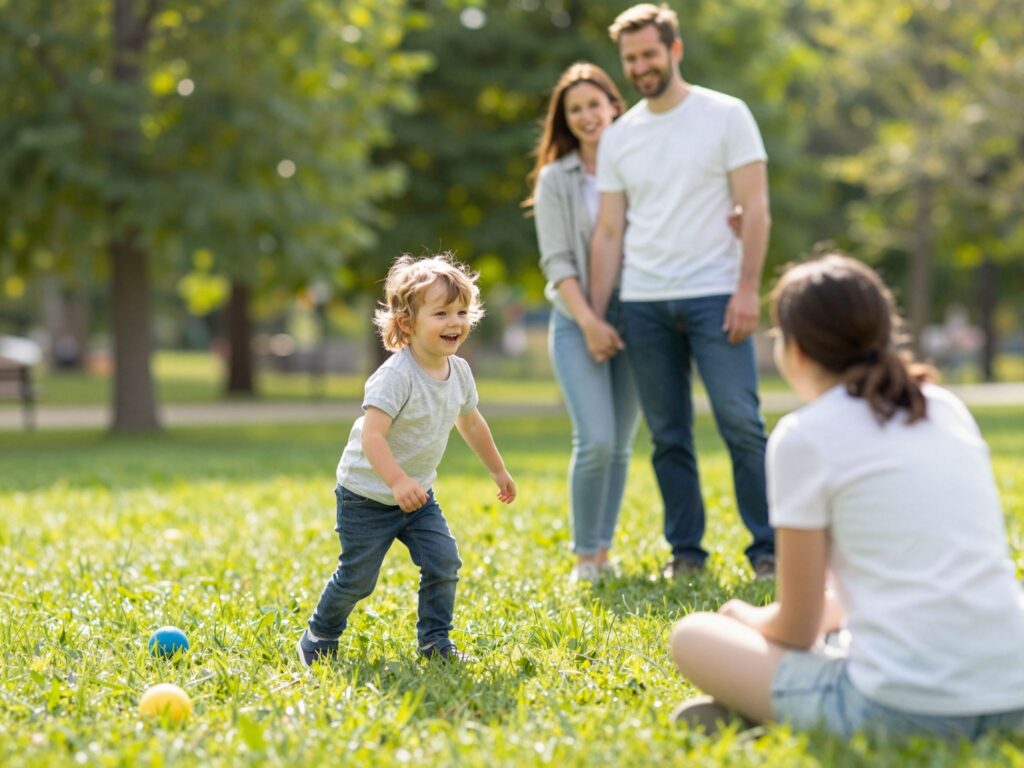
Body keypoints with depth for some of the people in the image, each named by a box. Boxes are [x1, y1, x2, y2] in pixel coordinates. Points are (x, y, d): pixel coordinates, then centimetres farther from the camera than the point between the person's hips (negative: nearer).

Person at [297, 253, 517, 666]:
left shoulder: (459, 372, -2)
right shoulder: (396, 376, -27)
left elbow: (471, 423, 16)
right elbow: (371, 435, -36)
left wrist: (498, 470, 25)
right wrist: (397, 482, -49)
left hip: (418, 494, 6)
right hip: (367, 496, -6)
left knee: (443, 562, -7)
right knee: (357, 577, 1)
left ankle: (435, 640, 9)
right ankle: (319, 638, 24)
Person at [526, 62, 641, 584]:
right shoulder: (555, 179, 2)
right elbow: (556, 260, -3)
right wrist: (588, 321, -14)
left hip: (633, 318, 2)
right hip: (578, 322, -2)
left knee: (620, 445, 5)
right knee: (595, 441, -14)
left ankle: (602, 550, 18)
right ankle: (584, 554, 2)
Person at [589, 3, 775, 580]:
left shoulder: (726, 115, 1)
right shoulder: (618, 137, 12)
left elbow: (755, 208, -3)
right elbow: (609, 232, 12)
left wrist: (748, 289, -12)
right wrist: (593, 317, 7)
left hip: (714, 295, -3)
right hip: (643, 304, 4)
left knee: (742, 424, -7)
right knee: (669, 435, 6)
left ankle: (768, 549, 1)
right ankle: (686, 551, 14)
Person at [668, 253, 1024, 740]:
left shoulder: (803, 437, -3)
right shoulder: (948, 409, 14)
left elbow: (796, 631, 2)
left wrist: (745, 617, 24)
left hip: (903, 711, -6)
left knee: (692, 636, 12)